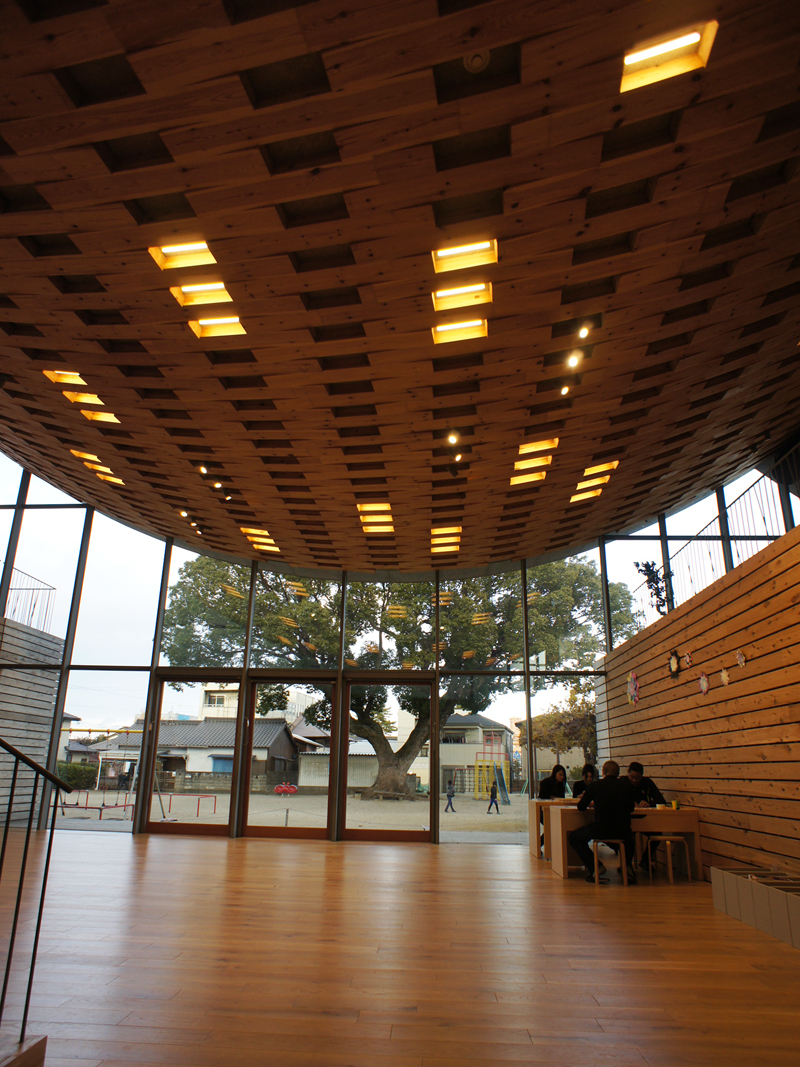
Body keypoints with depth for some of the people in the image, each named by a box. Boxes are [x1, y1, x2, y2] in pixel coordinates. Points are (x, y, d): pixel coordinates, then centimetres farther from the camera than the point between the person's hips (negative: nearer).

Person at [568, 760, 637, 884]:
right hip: (623, 832, 3)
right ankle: (627, 866, 19)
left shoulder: (595, 785, 0)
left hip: (601, 831, -3)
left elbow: (581, 807, 11)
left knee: (574, 837, 21)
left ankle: (594, 867, 7)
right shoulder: (626, 785, 5)